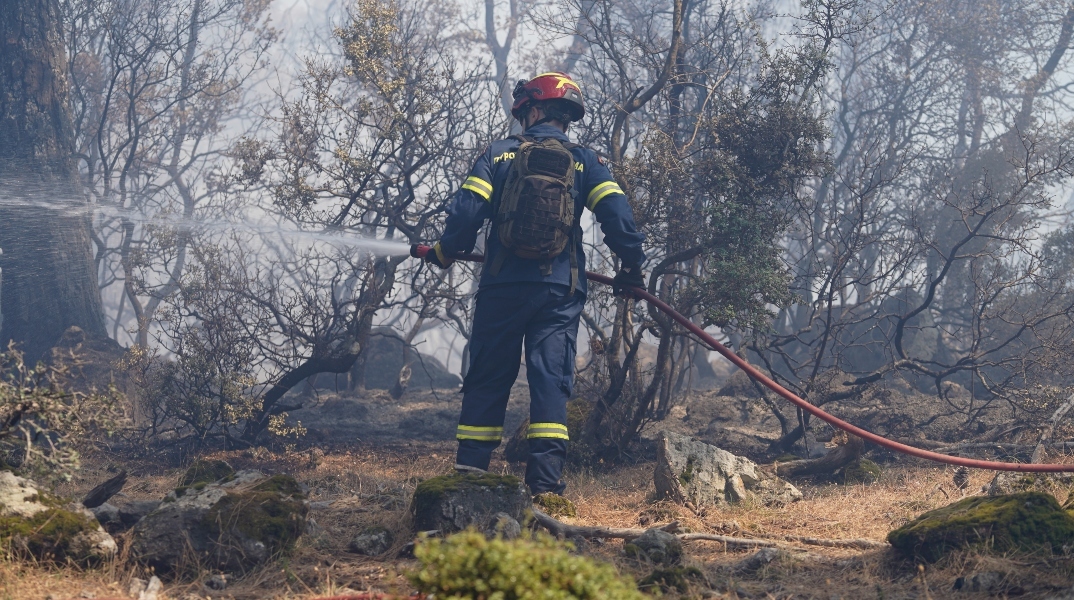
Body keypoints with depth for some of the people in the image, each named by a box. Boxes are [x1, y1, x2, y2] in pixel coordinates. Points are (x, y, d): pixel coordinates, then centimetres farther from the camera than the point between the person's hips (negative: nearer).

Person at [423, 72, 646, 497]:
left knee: (486, 380, 8)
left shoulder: (499, 154, 6)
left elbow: (467, 210, -2)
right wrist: (632, 266, 10)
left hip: (503, 286, 0)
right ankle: (545, 481, -10)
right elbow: (616, 215, -2)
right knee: (550, 381, -1)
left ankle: (469, 473, 8)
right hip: (560, 290, 0)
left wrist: (445, 251, 15)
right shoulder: (583, 161, 8)